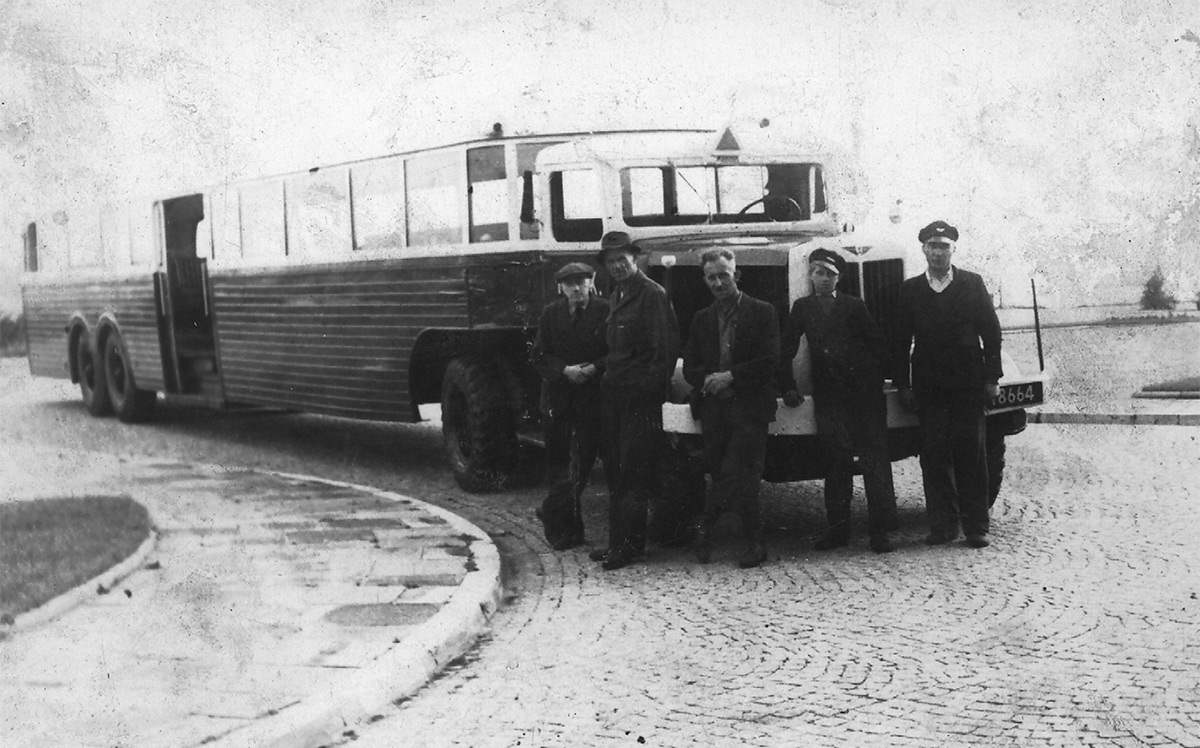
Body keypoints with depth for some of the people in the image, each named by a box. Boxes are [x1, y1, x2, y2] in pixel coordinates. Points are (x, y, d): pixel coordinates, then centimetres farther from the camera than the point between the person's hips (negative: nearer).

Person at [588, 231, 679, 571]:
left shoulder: (652, 295, -10)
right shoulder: (617, 294, 17)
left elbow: (667, 346, -14)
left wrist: (652, 385, -15)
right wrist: (606, 372, 11)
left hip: (641, 396, -9)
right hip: (614, 395, 9)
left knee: (633, 474, -7)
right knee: (616, 469, 11)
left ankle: (629, 544, -4)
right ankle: (618, 542, 17)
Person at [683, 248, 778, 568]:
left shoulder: (762, 313, 3)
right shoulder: (702, 319, 16)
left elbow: (770, 361, -6)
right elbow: (689, 367, 12)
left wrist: (730, 377, -14)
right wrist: (707, 379, -10)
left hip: (749, 408, -4)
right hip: (714, 408, 4)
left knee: (734, 476, -13)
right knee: (731, 479, 5)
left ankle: (705, 528, 1)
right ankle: (754, 543, 16)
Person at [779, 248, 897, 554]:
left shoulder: (854, 306, 6)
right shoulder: (802, 308, 11)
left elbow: (879, 343, 5)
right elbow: (786, 351, 13)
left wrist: (876, 377, -2)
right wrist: (788, 388, 8)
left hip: (864, 391, -2)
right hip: (828, 394, 2)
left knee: (875, 459, -6)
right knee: (836, 461, 4)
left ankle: (880, 530, -5)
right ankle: (838, 528, 11)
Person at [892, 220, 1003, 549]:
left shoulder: (972, 284, 5)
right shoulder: (910, 290, 8)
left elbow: (991, 332, 5)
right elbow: (900, 341, 9)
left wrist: (992, 377, 0)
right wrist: (902, 385, 3)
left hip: (968, 384, -1)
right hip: (928, 386, 1)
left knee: (971, 453, -1)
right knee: (934, 454, -1)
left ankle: (976, 526, 3)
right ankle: (943, 524, 5)